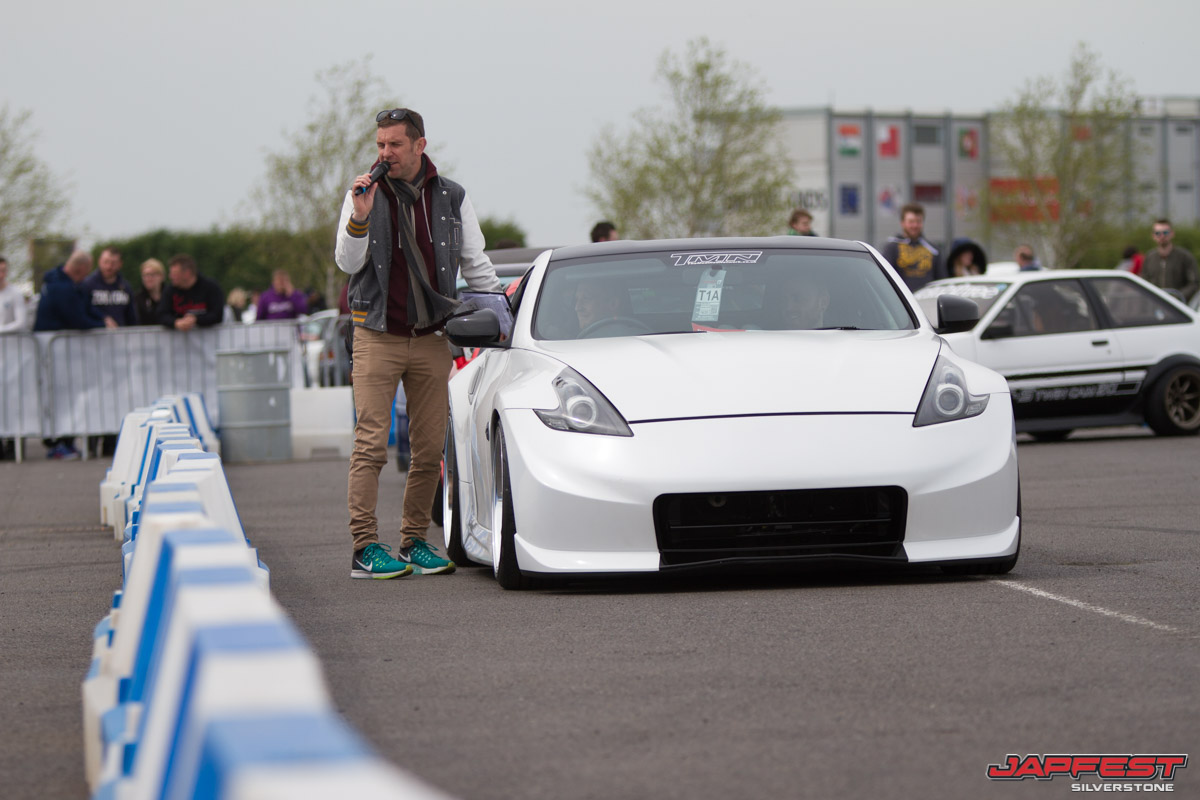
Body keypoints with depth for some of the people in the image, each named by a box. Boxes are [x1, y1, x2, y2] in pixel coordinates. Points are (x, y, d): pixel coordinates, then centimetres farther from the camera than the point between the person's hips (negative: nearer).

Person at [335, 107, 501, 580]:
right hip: (377, 336, -2)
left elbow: (475, 265, 16)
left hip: (431, 340, 2)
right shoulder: (364, 194, 3)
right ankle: (365, 548, -9)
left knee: (429, 448, 2)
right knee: (371, 444, -9)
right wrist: (360, 218, -18)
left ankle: (415, 540, 12)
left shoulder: (451, 198, 7)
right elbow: (347, 263, -2)